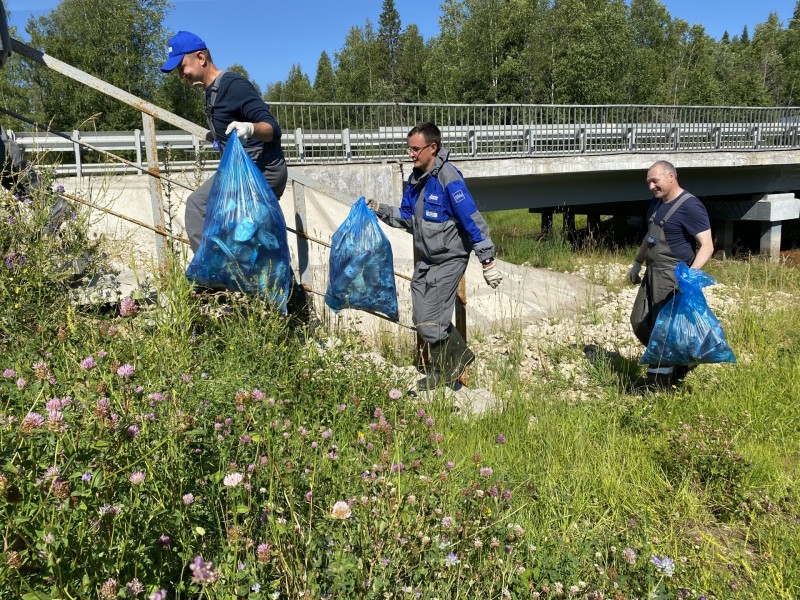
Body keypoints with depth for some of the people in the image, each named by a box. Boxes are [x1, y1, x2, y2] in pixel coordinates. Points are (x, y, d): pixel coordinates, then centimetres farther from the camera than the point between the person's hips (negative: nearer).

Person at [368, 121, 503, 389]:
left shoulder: (449, 179, -19)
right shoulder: (416, 178, 7)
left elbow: (473, 222, -20)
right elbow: (407, 218, 16)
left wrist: (487, 262, -20)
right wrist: (380, 210, 2)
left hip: (448, 260, -9)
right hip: (425, 259, 9)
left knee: (429, 322, -5)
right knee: (422, 317, 11)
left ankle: (441, 373, 18)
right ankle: (461, 356, 29)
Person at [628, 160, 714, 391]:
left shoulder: (690, 206, -15)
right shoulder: (656, 203, 12)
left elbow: (707, 246, -20)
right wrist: (637, 263, 28)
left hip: (672, 277, -9)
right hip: (652, 273, 9)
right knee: (639, 322, 11)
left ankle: (658, 384, 7)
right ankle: (677, 361, 28)